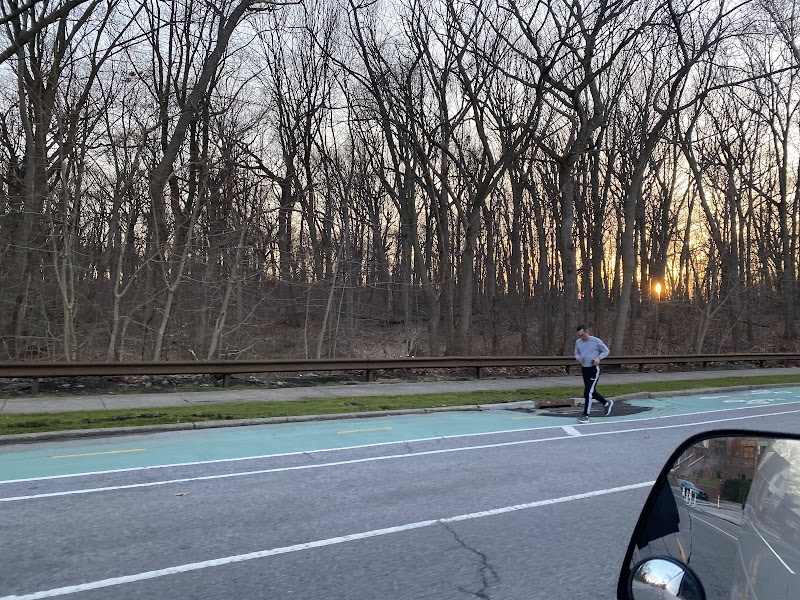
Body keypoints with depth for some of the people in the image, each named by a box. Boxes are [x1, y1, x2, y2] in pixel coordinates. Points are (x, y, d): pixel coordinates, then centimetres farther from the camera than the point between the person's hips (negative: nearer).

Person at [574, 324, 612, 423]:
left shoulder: (596, 341, -11)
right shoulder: (578, 342, 3)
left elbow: (606, 351, 0)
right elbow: (576, 353, 16)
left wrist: (599, 358, -18)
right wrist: (578, 357, -8)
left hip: (594, 369, -6)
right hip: (584, 369, 6)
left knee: (588, 392, -13)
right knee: (592, 392, 15)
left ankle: (585, 415, -8)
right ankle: (607, 403, 39)